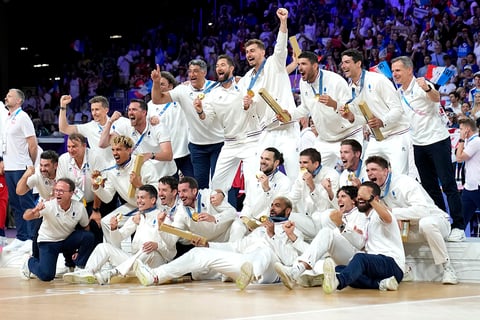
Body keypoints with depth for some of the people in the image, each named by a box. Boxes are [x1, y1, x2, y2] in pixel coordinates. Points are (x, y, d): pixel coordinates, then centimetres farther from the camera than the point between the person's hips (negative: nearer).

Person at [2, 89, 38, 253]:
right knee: (15, 204, 10)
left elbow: (33, 145, -9)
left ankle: (32, 239, -4)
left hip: (21, 168, -8)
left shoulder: (22, 118, -8)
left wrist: (31, 165, -3)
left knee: (27, 203, -6)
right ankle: (21, 238, 16)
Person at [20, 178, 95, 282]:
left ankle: (80, 268, -1)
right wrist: (34, 211, -57)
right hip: (48, 241, -3)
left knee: (89, 237, -24)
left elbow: (85, 228, -1)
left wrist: (80, 250, -5)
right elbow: (26, 217, -34)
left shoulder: (79, 207, -16)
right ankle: (30, 262, 16)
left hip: (68, 239, 3)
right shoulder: (49, 206, -25)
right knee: (46, 275, -19)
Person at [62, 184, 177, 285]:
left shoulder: (162, 217, 2)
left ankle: (110, 273, -50)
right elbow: (119, 237, 19)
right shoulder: (136, 217, 23)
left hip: (157, 258, -7)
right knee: (104, 247, -2)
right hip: (134, 258, 7)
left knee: (148, 251, -40)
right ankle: (87, 273, -26)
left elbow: (171, 244, -8)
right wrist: (114, 228, -2)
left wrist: (157, 245, -28)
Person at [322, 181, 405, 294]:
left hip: (392, 264, -8)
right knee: (339, 269, -15)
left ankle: (338, 281, -69)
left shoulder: (378, 214, 3)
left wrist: (370, 199, -30)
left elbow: (387, 218, -24)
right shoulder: (368, 220, 31)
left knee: (360, 257, -37)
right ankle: (380, 283, -30)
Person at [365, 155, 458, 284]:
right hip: (409, 228, 7)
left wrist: (392, 212, -31)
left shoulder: (405, 183, -20)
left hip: (434, 219, -6)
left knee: (426, 223, -42)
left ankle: (447, 268, -29)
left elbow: (422, 210, -33)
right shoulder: (377, 189, 3)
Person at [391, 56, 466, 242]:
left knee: (448, 184, -8)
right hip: (418, 144, 7)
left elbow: (436, 97, -33)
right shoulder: (398, 94, 10)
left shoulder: (421, 86, -12)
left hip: (437, 140, -7)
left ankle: (458, 227, -8)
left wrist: (427, 88, -55)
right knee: (430, 188, 7)